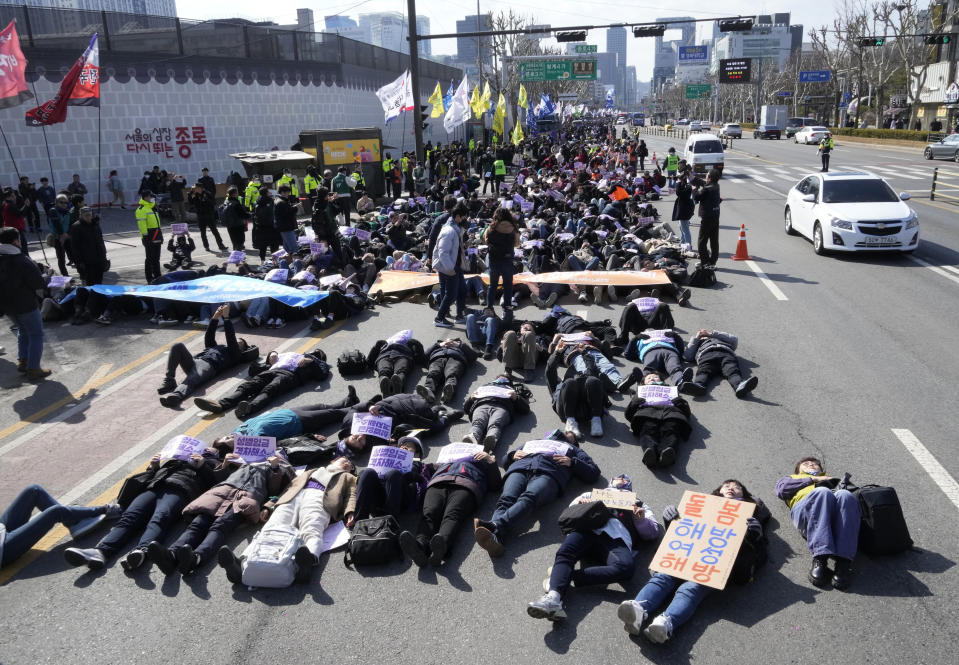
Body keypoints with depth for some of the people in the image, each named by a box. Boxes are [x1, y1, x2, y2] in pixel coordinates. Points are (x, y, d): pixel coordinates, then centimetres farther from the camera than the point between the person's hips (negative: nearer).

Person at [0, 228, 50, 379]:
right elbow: (39, 283, -20)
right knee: (36, 334, 5)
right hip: (25, 305, -7)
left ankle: (22, 361, 29)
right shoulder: (22, 261, -23)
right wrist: (46, 278, -1)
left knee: (23, 330, 28)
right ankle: (33, 369, 4)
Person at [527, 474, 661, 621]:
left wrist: (640, 519, 6)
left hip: (617, 537, -1)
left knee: (627, 567, -36)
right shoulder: (592, 494, 40)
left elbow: (655, 531, 26)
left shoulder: (638, 504, 39)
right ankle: (553, 597, -54)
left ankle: (567, 576, -36)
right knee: (564, 553, -33)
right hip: (588, 528, 1)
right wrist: (578, 505, 6)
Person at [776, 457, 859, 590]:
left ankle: (843, 562, -46)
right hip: (804, 507, -1)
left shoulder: (832, 479, 47)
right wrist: (812, 479, 18)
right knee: (822, 492, -36)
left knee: (845, 495, -35)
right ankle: (820, 559, -47)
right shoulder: (791, 478, 44)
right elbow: (781, 489, 18)